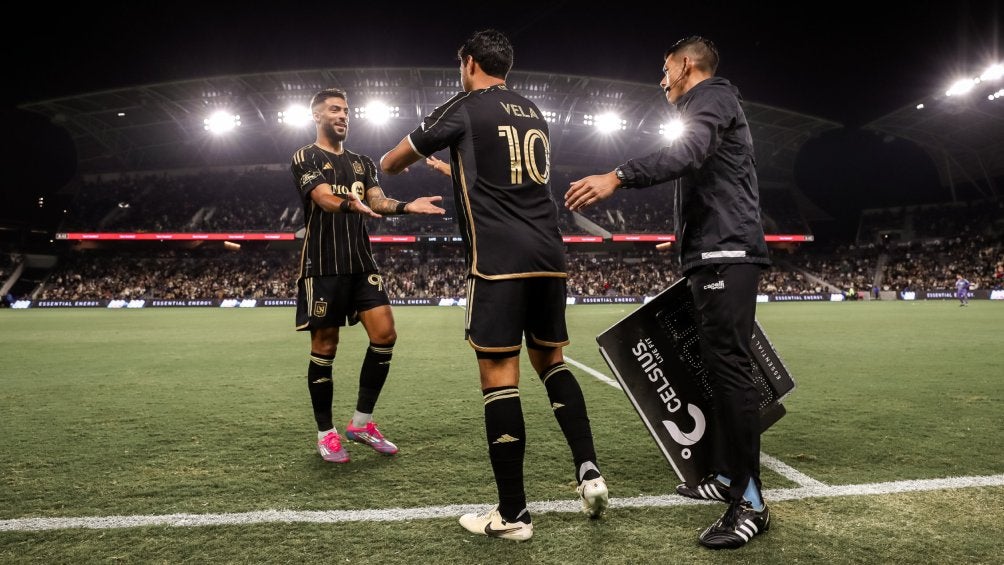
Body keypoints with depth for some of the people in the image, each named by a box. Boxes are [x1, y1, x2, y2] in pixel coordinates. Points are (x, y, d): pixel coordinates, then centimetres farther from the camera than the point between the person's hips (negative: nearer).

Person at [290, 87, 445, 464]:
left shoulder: (362, 162, 19)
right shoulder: (305, 158, 2)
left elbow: (378, 201, 4)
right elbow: (324, 198, -17)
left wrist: (406, 206, -17)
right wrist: (351, 204, -39)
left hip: (361, 264, 5)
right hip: (323, 267, -5)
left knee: (385, 335, -7)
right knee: (325, 348, 0)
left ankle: (362, 422, 8)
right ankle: (326, 433, 14)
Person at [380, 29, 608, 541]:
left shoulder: (464, 107, 4)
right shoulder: (533, 114, 21)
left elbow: (391, 162, 15)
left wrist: (391, 165, 39)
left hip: (500, 258, -6)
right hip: (548, 254, 7)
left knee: (498, 376, -3)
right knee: (551, 361, 18)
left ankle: (512, 514, 3)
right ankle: (588, 470, 9)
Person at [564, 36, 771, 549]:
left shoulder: (713, 94, -3)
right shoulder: (706, 107, 28)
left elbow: (688, 151, -24)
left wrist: (618, 176, -35)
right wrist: (686, 237, 35)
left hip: (725, 253, -11)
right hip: (716, 255, 11)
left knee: (729, 366, -14)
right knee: (721, 366, 10)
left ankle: (750, 502, -12)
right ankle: (727, 477, 17)